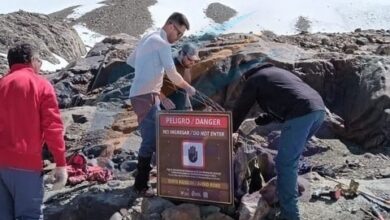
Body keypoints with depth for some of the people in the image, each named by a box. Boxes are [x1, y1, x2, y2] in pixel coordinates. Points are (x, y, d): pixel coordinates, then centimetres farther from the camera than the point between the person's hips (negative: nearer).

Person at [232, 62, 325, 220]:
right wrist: (258, 120, 51)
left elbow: (240, 110, 19)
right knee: (291, 157, 25)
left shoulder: (254, 80, 14)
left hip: (300, 114, -8)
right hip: (319, 108, 8)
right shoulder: (276, 72, 36)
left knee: (285, 163, -3)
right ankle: (287, 189, 36)